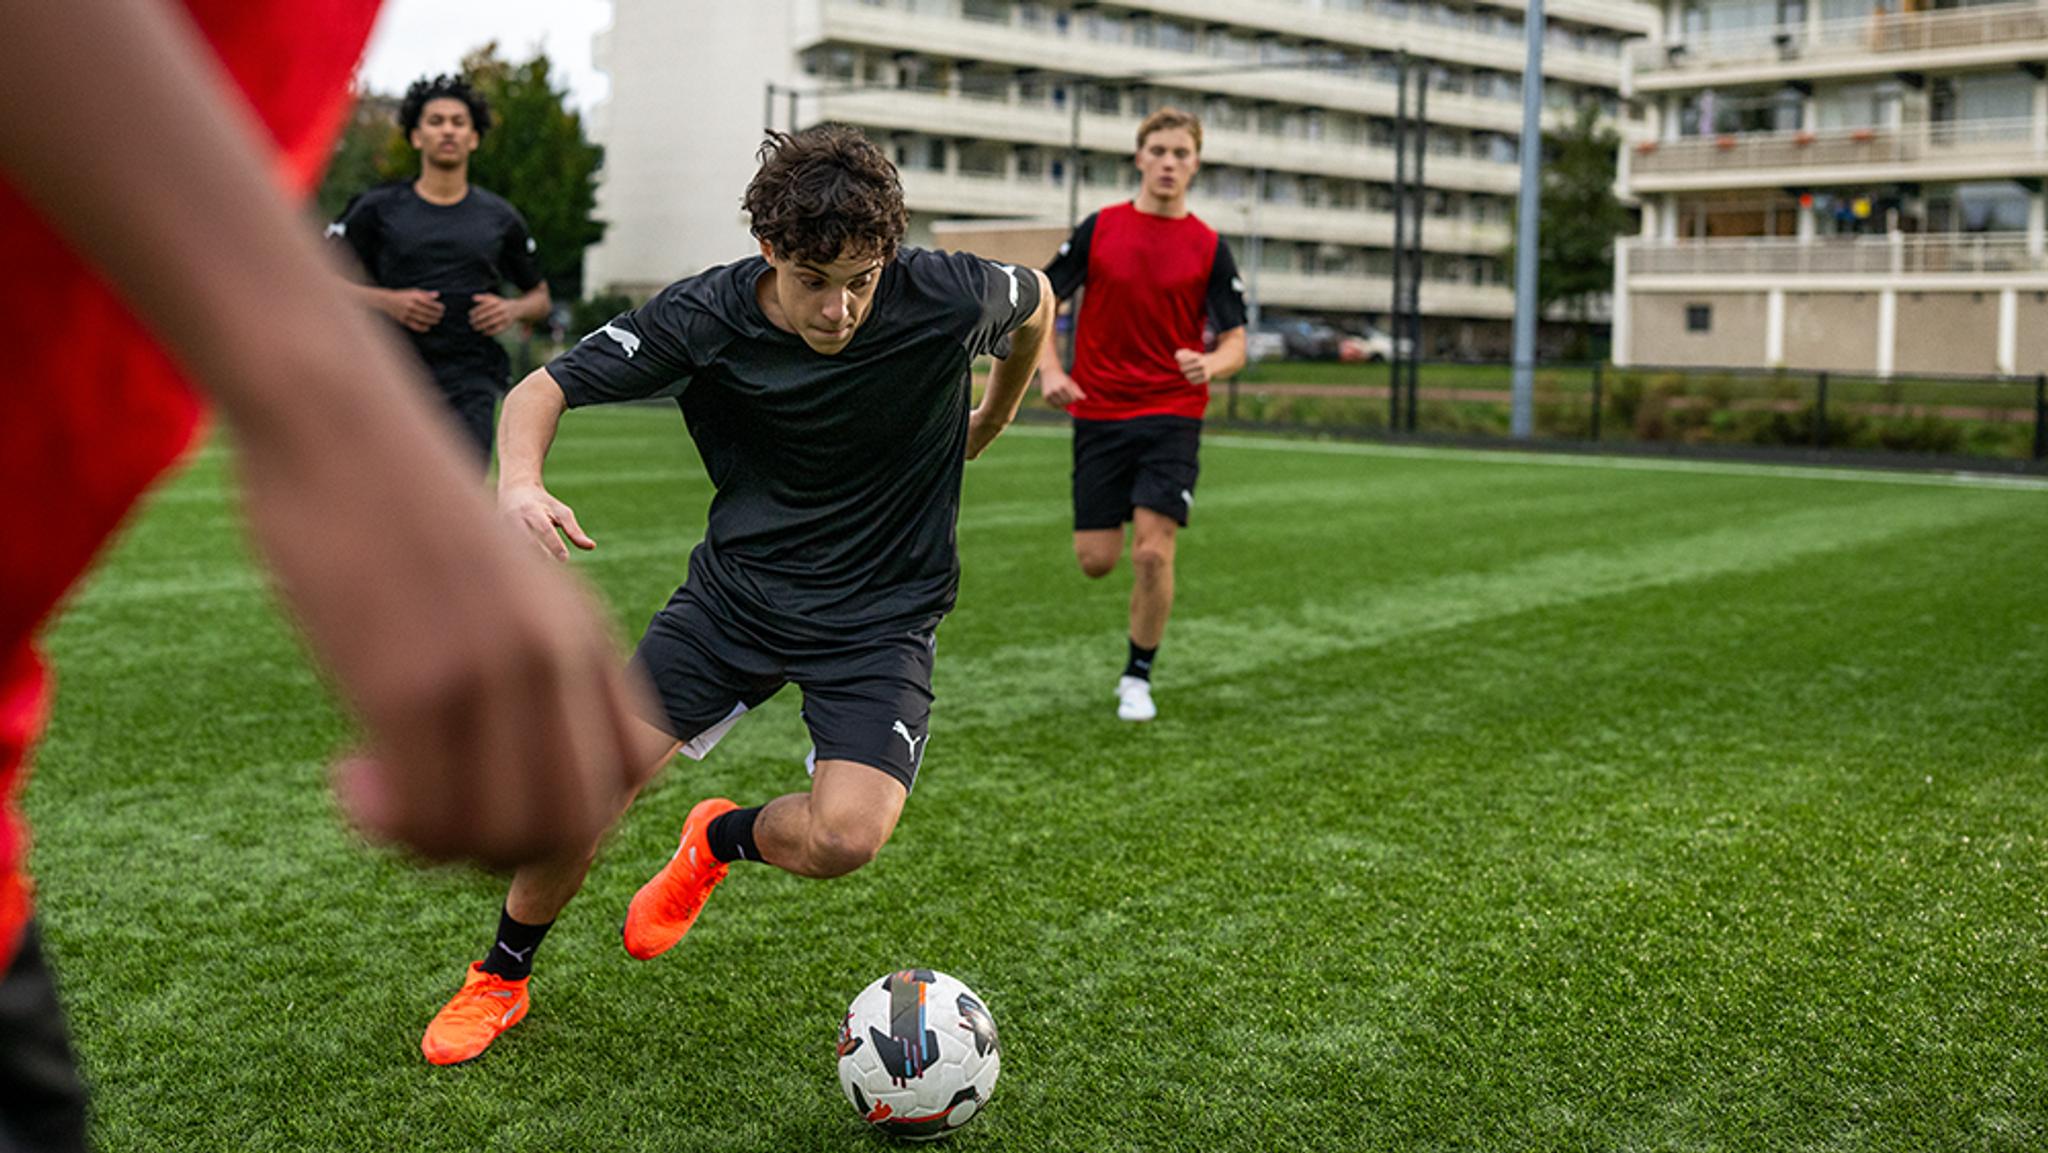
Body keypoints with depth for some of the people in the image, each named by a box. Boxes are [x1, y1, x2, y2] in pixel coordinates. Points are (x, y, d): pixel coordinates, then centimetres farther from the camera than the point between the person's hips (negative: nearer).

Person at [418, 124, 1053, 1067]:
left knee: (843, 837, -24)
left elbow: (1036, 301, 5)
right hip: (737, 589, 1)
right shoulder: (703, 317, -17)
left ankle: (720, 839, 14)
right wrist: (519, 480, -31)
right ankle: (501, 979, 22)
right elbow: (545, 388, -9)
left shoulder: (946, 298, -19)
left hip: (881, 617, -1)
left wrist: (988, 423, 19)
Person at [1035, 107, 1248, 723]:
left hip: (1173, 415, -1)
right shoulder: (1099, 229, 2)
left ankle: (1138, 676, 9)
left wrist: (1210, 364, -22)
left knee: (1152, 554, -12)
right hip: (1099, 413, 1)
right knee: (1096, 560, 1)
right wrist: (1051, 371, -8)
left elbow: (1235, 344, 2)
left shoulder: (1209, 248, 1)